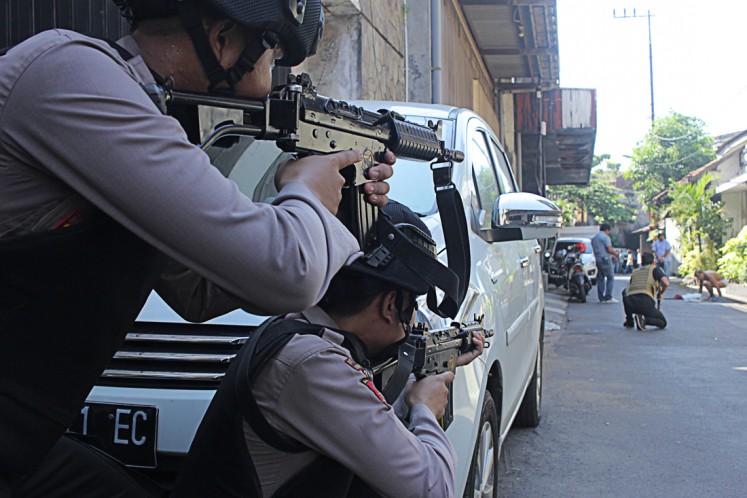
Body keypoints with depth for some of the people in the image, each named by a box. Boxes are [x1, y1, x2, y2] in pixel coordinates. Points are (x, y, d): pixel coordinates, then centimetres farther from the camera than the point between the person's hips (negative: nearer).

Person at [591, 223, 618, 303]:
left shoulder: (594, 238, 18)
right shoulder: (605, 237, -9)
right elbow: (609, 249, -16)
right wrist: (616, 255, 3)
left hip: (598, 260, 8)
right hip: (606, 260, -8)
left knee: (600, 279, 8)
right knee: (610, 278, -4)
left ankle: (601, 298, 5)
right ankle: (608, 297, -10)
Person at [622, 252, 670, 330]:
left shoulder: (635, 271, 31)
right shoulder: (655, 269, 18)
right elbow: (666, 283, -1)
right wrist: (661, 293, 22)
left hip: (630, 303, 4)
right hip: (645, 302, -4)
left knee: (625, 292, 40)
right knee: (663, 323, 17)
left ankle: (629, 320, 28)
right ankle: (643, 320, -13)